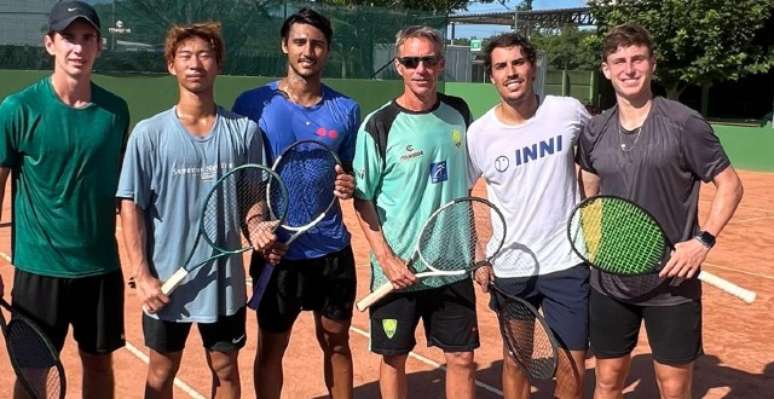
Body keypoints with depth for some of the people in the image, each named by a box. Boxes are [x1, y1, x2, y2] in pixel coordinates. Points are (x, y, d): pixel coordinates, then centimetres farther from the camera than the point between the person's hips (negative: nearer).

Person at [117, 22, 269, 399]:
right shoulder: (149, 133, -6)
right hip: (166, 281, -1)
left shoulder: (244, 130, -2)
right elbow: (131, 208, -6)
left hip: (225, 279, 1)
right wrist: (143, 275, -11)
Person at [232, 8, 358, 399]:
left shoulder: (346, 109, 2)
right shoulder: (253, 103, -6)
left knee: (337, 342, 14)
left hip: (332, 249, 2)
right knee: (271, 346, 12)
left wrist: (349, 186, -12)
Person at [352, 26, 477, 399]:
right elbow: (362, 200, -5)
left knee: (462, 358, 9)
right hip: (398, 269, -3)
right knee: (394, 358, 10)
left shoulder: (458, 113, 2)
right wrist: (386, 259, -14)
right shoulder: (378, 126, -11)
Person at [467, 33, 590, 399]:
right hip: (509, 268, 0)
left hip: (568, 262, 0)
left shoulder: (568, 111, -7)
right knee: (515, 360, 14)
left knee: (573, 362, 8)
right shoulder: (479, 133, -9)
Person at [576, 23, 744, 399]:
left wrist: (703, 240, -15)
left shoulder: (685, 123, -9)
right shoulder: (594, 132, 3)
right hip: (609, 282, 3)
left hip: (672, 284, -3)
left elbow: (730, 185, -3)